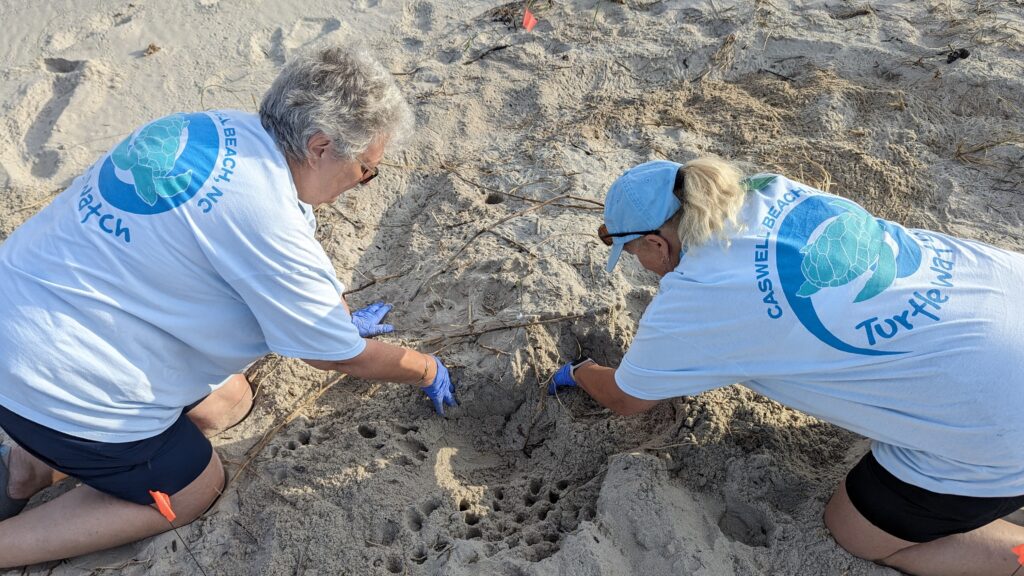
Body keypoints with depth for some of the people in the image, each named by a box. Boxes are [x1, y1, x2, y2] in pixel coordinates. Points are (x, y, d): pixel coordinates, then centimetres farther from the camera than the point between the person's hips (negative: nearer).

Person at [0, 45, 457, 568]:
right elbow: (344, 357, -15)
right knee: (194, 490, 11)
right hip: (59, 378, -8)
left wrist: (339, 320, 24)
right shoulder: (268, 222, -29)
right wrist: (429, 372, 2)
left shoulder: (229, 129, -4)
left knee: (227, 403, 18)